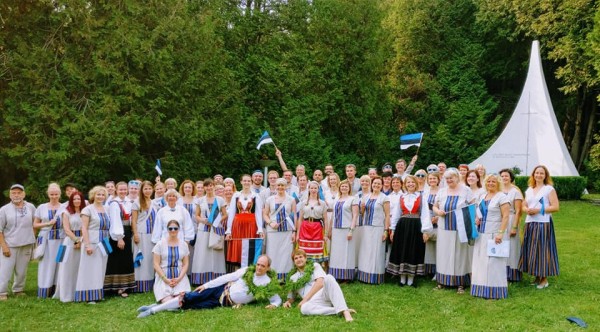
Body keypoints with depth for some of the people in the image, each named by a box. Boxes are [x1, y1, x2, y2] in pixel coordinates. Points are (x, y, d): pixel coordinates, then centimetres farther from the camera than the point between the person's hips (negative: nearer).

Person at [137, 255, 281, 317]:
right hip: (222, 290, 2)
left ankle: (156, 309, -4)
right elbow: (227, 277, -1)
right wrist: (206, 285, -3)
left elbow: (277, 299, -2)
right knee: (190, 297, -12)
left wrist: (274, 304, -27)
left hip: (226, 302, -1)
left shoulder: (269, 284, -8)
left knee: (193, 305, -11)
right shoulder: (248, 271, -2)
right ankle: (154, 309, -2)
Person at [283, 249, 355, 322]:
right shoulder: (293, 278, 27)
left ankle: (344, 311, -45)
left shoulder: (314, 266, 17)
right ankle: (338, 311, -36)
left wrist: (305, 299, -6)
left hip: (325, 293, -1)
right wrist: (288, 302, 7)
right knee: (304, 308, -37)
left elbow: (320, 283, 1)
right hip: (313, 301, 1)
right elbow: (291, 297, 32)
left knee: (329, 277, -35)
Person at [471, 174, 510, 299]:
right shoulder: (483, 196, 14)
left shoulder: (502, 197, -8)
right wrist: (477, 219, 4)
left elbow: (505, 216, -14)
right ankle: (482, 289, 17)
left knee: (493, 262, -4)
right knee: (481, 262, 9)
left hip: (494, 234, -7)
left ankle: (495, 290, 4)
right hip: (482, 234, 7)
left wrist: (500, 233, -21)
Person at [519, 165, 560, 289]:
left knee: (542, 249, -4)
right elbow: (524, 206, 17)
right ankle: (537, 276, 16)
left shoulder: (549, 189, -1)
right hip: (530, 223, 5)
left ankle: (544, 279, 6)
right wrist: (527, 210, -6)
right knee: (531, 250, 5)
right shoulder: (529, 190, 15)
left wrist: (539, 210, -16)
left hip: (543, 223, -5)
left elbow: (555, 207, -8)